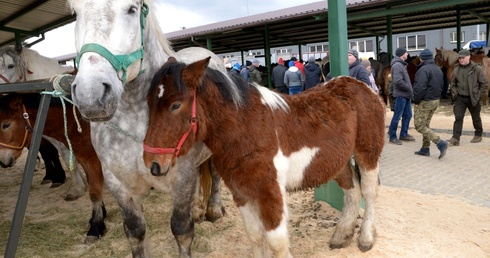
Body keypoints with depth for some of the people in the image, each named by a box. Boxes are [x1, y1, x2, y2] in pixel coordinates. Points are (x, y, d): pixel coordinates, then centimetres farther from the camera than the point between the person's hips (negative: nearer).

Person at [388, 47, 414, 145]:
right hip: (400, 95, -10)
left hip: (406, 95, 10)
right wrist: (409, 89, -14)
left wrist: (409, 90, 8)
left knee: (408, 115, 13)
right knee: (397, 116, -5)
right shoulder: (397, 65, -15)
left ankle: (404, 134, 23)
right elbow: (398, 81, -25)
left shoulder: (402, 65, 17)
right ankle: (392, 137, 3)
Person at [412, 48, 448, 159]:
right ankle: (425, 149, 22)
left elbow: (420, 88, -26)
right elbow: (441, 86, 14)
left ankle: (440, 143, -14)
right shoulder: (438, 69, 11)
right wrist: (436, 96, 15)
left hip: (424, 102, -9)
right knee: (425, 125, 18)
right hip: (436, 101, 9)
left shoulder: (423, 70, -18)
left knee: (419, 127, -3)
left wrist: (416, 101, -15)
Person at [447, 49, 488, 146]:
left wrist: (478, 95, -9)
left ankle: (478, 135, 33)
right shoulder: (456, 69, 3)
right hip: (460, 98, 3)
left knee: (476, 118, 14)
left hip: (472, 99, -2)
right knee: (458, 118, -5)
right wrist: (454, 93, 3)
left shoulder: (476, 69, -8)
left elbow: (484, 83, -5)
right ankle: (455, 138, -7)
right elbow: (453, 83, 14)